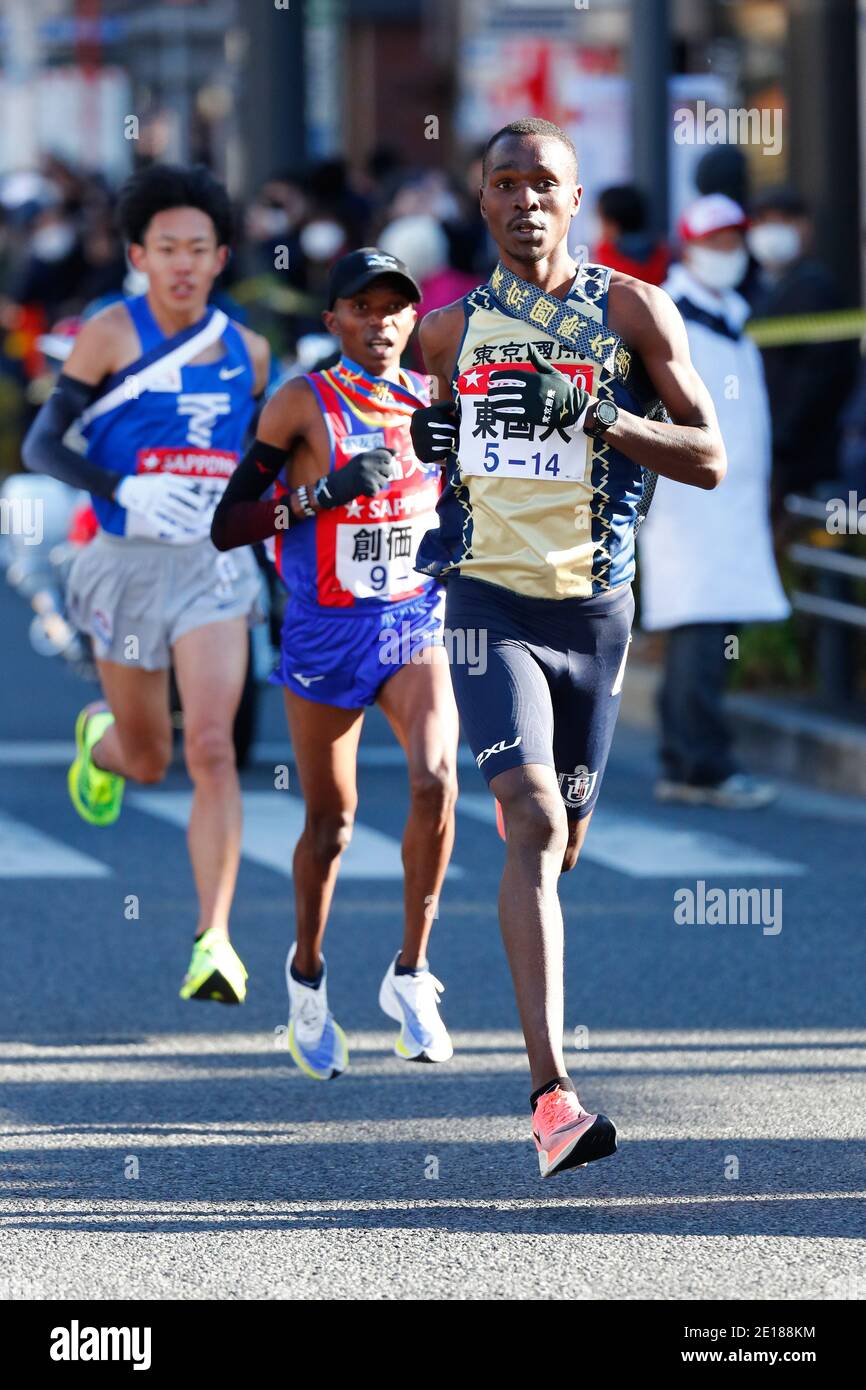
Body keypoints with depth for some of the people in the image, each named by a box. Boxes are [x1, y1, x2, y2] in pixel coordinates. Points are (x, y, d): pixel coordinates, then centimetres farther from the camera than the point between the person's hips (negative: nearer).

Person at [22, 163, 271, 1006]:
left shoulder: (246, 353, 5)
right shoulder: (111, 336, -7)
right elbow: (41, 446, -11)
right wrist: (125, 490, -26)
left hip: (214, 565, 1)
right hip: (127, 560, -1)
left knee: (211, 748, -16)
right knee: (146, 761, 12)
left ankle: (213, 940, -17)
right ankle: (99, 738, 51)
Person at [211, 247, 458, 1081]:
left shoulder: (432, 402, 4)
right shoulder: (302, 404, -7)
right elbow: (226, 527, -11)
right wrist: (326, 493, -22)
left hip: (415, 628, 2)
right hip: (323, 635, -2)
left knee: (435, 778, -21)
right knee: (330, 822, 7)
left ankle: (410, 974, -8)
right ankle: (306, 974, 34)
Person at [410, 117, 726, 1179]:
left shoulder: (631, 311, 0)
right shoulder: (453, 327, 7)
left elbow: (708, 460, -4)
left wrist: (599, 420, -19)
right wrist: (426, 444, 3)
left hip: (594, 606, 1)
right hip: (489, 601, -1)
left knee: (560, 840, 14)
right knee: (535, 825, -19)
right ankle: (552, 1095, -27)